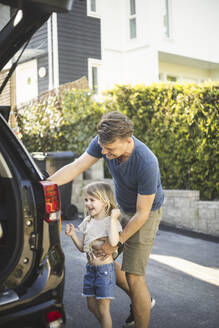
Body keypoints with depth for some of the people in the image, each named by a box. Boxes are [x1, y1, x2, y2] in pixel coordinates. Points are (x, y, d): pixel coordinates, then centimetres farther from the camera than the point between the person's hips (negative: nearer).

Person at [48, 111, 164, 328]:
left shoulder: (146, 165, -37)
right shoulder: (103, 142, -20)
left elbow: (142, 214, -27)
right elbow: (76, 167, -19)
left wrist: (117, 242, -21)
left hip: (145, 214, -7)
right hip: (120, 209, 7)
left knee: (133, 277, -9)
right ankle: (141, 300, 33)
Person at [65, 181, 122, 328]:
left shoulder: (111, 221, -12)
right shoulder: (87, 222, 8)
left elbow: (114, 242, -31)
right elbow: (82, 248, 13)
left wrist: (113, 218, -28)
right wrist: (73, 234, -2)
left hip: (105, 268, -7)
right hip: (90, 268, 7)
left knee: (103, 308, 1)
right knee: (91, 305, 17)